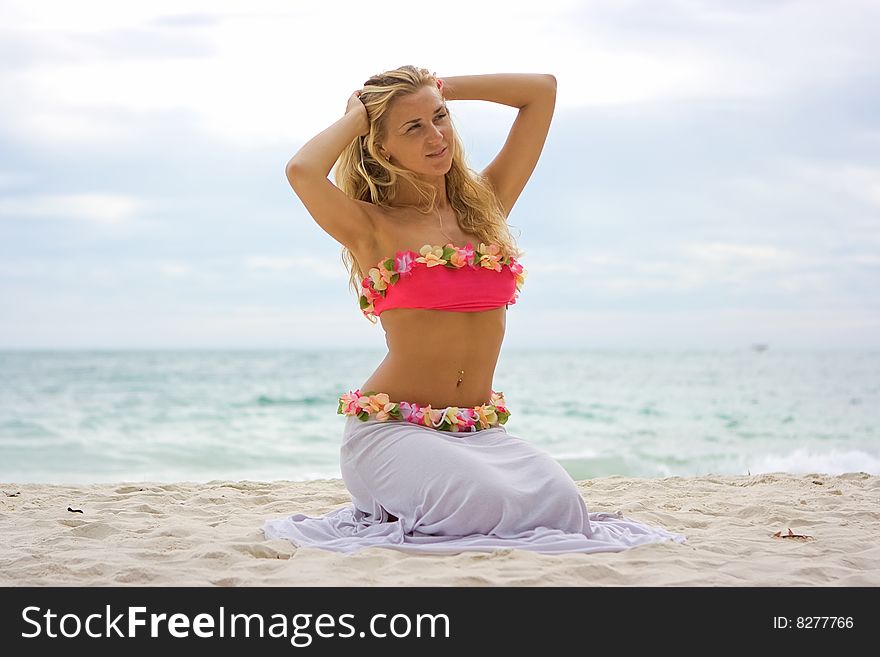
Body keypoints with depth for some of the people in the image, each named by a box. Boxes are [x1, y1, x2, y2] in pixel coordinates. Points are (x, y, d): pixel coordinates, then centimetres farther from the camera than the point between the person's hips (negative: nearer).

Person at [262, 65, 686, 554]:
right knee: (487, 503, -30)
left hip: (481, 433, 5)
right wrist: (354, 118, -4)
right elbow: (302, 172, -24)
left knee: (559, 504, -20)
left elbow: (542, 88, 14)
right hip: (390, 429, -5)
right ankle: (392, 514, 4)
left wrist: (439, 89, 13)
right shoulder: (371, 226, -2)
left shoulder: (487, 202, 12)